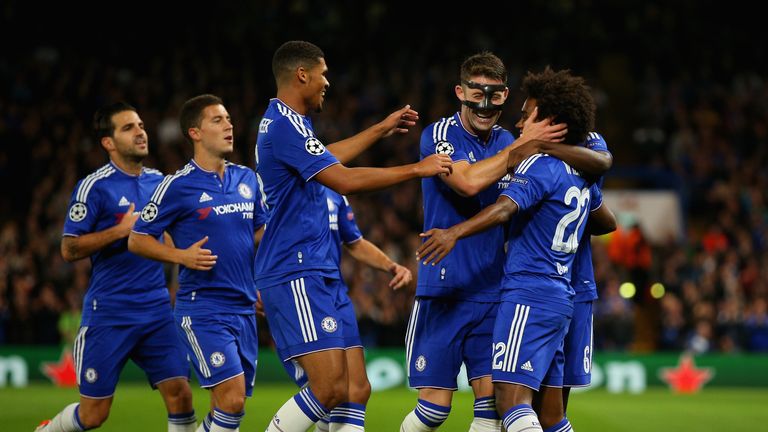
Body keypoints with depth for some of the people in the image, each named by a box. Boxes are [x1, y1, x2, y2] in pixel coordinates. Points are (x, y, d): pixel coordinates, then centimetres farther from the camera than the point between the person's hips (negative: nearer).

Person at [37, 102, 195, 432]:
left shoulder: (160, 181, 9)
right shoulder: (95, 186, -9)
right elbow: (69, 249, -11)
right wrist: (121, 230, -18)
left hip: (157, 310, 5)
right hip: (108, 314, -5)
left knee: (180, 394, -9)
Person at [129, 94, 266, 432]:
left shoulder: (247, 179, 11)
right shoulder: (178, 185, -6)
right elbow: (137, 240, -1)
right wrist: (182, 255, -16)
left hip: (244, 307, 6)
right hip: (202, 309, -6)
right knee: (232, 397, -19)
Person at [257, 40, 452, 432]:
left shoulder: (281, 122, 17)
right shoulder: (286, 125, -15)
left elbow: (324, 161, 38)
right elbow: (344, 180, -22)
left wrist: (381, 129, 44)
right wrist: (417, 169, -13)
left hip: (316, 272, 11)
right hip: (297, 276, -11)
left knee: (355, 386, 3)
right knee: (330, 388, -18)